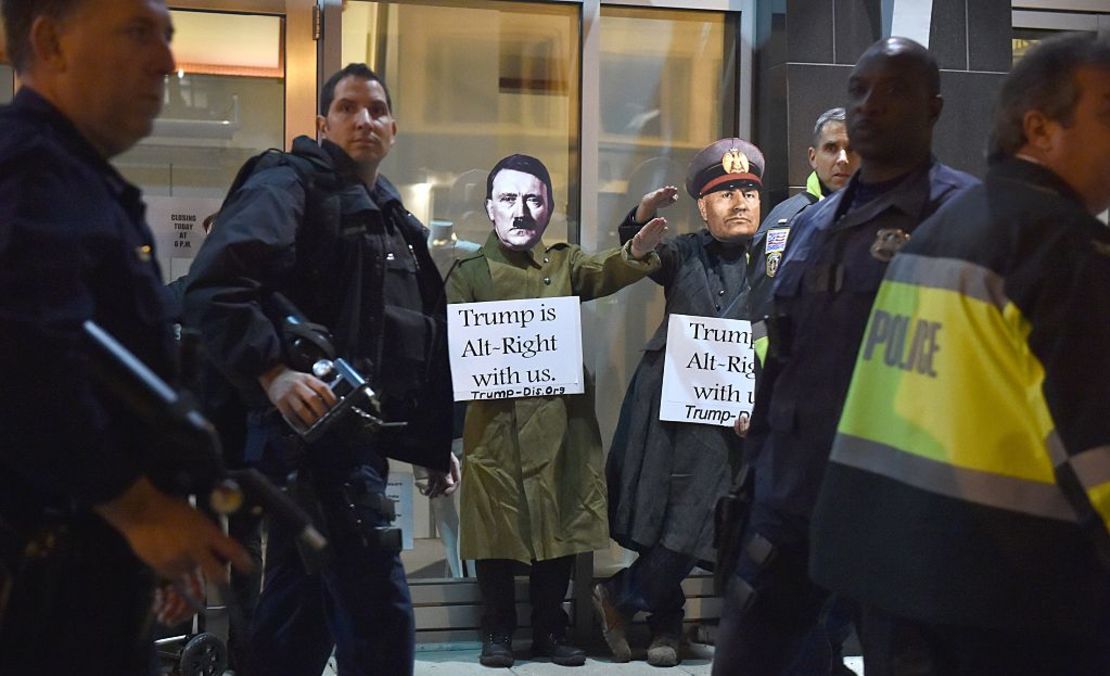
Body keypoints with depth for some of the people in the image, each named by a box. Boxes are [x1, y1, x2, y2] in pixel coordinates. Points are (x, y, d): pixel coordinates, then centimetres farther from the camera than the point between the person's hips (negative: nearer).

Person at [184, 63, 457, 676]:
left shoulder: (392, 219, 22)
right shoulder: (290, 185, -5)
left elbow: (421, 343, 27)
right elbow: (214, 287, -21)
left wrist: (435, 444, 23)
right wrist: (272, 371, -33)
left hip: (359, 437, 9)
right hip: (312, 427, -9)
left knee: (300, 615, 14)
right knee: (380, 613, -13)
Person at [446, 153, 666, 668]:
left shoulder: (564, 264, 10)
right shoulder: (470, 273, 6)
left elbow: (603, 272, -10)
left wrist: (636, 252, -32)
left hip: (560, 420, 2)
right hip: (496, 425, -2)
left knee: (560, 527, 5)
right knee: (496, 530, 1)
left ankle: (550, 630, 18)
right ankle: (497, 632, 15)